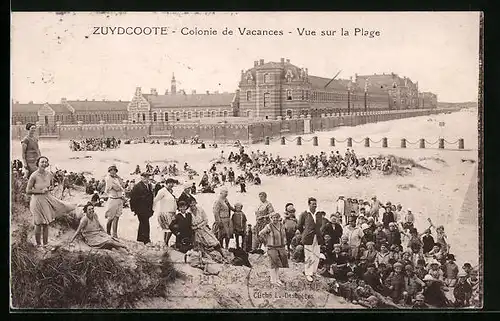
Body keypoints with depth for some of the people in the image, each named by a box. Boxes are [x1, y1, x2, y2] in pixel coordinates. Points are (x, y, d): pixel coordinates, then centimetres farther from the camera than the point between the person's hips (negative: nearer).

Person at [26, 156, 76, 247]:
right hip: (38, 201, -5)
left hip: (48, 199, 5)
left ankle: (45, 243, 27)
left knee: (46, 223, 14)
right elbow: (28, 191, -14)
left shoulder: (49, 174, 0)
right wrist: (41, 191, -21)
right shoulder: (34, 176, -17)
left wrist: (51, 188, -7)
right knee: (39, 224, 4)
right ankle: (38, 244, 20)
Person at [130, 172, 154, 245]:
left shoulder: (150, 186, 14)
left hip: (147, 209, 7)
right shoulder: (137, 186, -8)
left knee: (142, 224, 16)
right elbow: (132, 197, -9)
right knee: (145, 224, -11)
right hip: (140, 209, -7)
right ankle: (146, 240, -9)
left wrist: (151, 209, 16)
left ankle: (140, 239, 26)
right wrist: (134, 208, -11)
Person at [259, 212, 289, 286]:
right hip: (272, 248, -6)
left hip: (281, 248, 6)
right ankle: (273, 280, 3)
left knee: (278, 264, 12)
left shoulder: (282, 226, 5)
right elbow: (260, 234, -8)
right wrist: (266, 242, -4)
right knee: (274, 264, -5)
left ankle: (277, 279, 23)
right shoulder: (269, 227, -14)